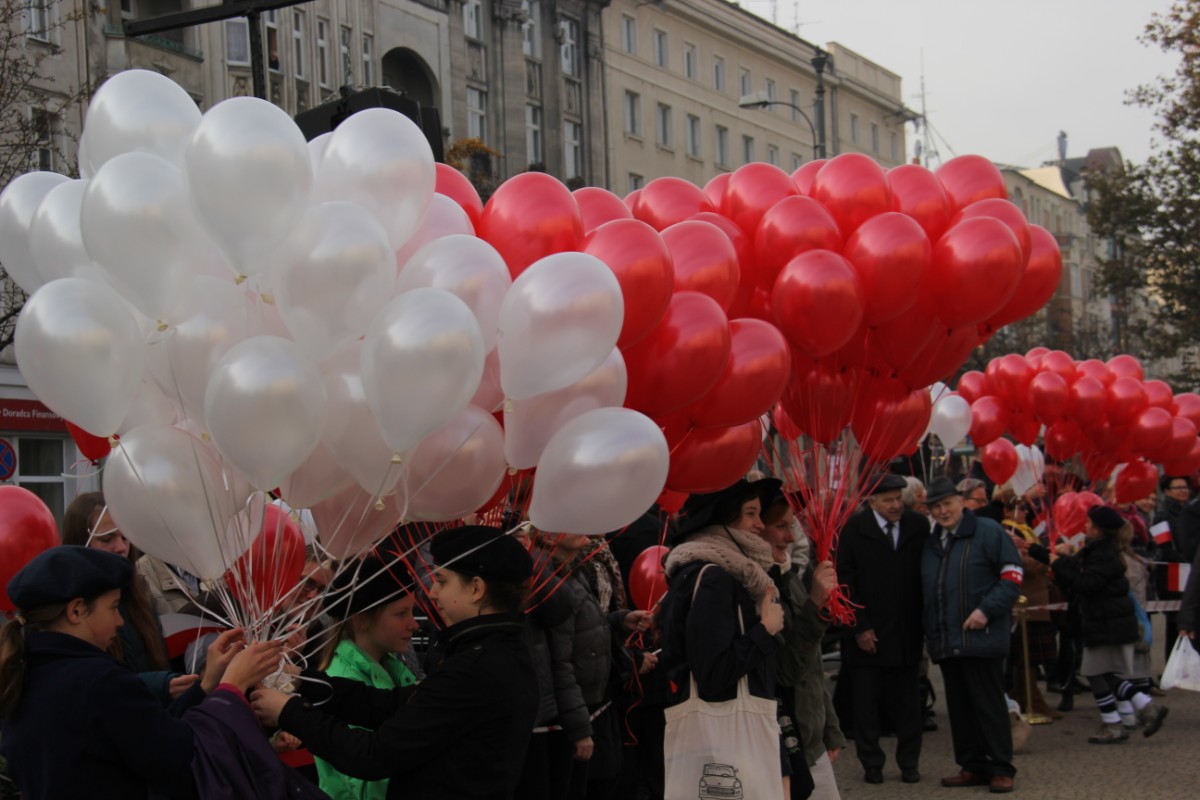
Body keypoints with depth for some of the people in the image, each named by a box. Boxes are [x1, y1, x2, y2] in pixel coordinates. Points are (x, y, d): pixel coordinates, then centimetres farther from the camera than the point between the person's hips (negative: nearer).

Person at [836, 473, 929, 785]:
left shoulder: (919, 526, 1)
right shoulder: (855, 530, -4)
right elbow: (846, 581, -4)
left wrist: (925, 622, -2)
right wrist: (859, 628, -8)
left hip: (907, 632, 2)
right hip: (868, 632, -2)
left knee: (908, 701, 7)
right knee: (866, 701, 4)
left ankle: (909, 762, 18)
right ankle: (871, 763, 15)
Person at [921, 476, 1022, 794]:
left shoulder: (988, 532, -5)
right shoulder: (931, 542, 16)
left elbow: (1012, 575, -9)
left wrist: (986, 610, -18)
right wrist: (929, 632, 13)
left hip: (981, 635, -7)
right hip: (945, 640, 7)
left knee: (989, 704, -4)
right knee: (959, 707, 10)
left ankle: (1001, 769, 3)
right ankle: (972, 767, 18)